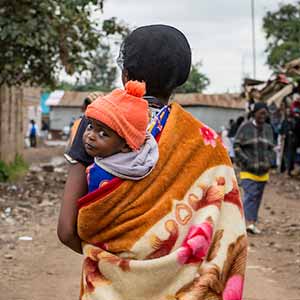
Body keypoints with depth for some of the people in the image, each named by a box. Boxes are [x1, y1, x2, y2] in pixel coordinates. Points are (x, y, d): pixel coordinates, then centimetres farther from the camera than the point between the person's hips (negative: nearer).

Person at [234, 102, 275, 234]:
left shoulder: (268, 129, 7)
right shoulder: (245, 127, -6)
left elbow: (271, 148, 14)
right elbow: (237, 146, -5)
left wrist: (268, 163, -2)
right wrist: (247, 162, -12)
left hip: (263, 170, 5)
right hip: (248, 169, -5)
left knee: (257, 197, 8)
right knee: (250, 195, -16)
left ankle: (253, 223, 16)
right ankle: (248, 222, -22)